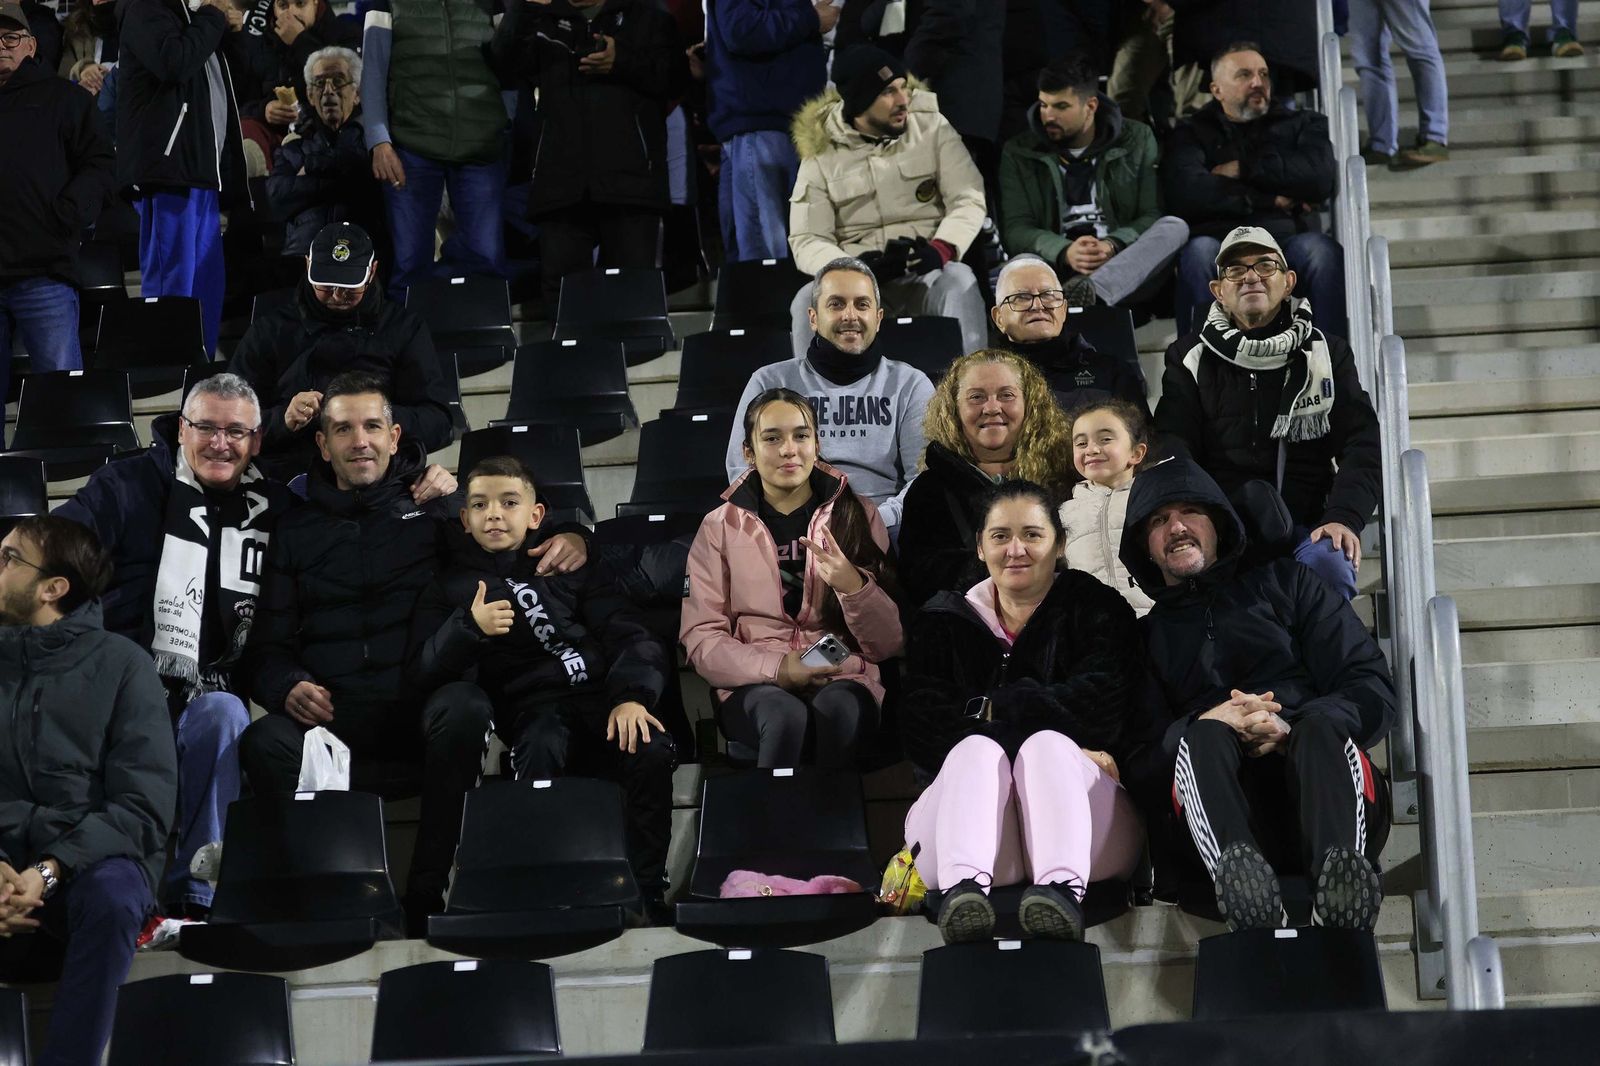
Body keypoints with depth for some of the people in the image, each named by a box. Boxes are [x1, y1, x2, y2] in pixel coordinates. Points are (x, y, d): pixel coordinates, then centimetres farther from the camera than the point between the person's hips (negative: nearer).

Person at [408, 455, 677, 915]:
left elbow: (630, 636, 7)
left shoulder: (574, 566, 19)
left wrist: (631, 695, -13)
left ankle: (647, 895, -19)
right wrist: (469, 628, -14)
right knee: (541, 747, -37)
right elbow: (424, 674, 4)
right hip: (533, 708, -1)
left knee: (651, 751, -30)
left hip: (602, 693, 1)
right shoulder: (453, 585, 18)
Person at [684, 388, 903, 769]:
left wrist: (853, 586, -14)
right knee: (786, 717, -36)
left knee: (836, 708, -36)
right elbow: (701, 639, 1)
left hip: (843, 681, 0)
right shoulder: (720, 527, 10)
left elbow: (890, 644, 6)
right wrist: (777, 667, -15)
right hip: (754, 686, 0)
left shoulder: (858, 516, 11)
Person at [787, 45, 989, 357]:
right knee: (808, 300, -30)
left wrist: (941, 249, -22)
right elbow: (806, 241, 0)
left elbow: (969, 199, 0)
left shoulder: (931, 127, 7)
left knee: (960, 281, -34)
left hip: (925, 273, 0)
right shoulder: (822, 154, 6)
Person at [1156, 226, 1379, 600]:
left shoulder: (1328, 354, 17)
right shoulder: (1190, 359, 15)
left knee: (1329, 562, -33)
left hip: (1307, 529, 1)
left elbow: (1361, 444, 7)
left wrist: (1345, 517, -13)